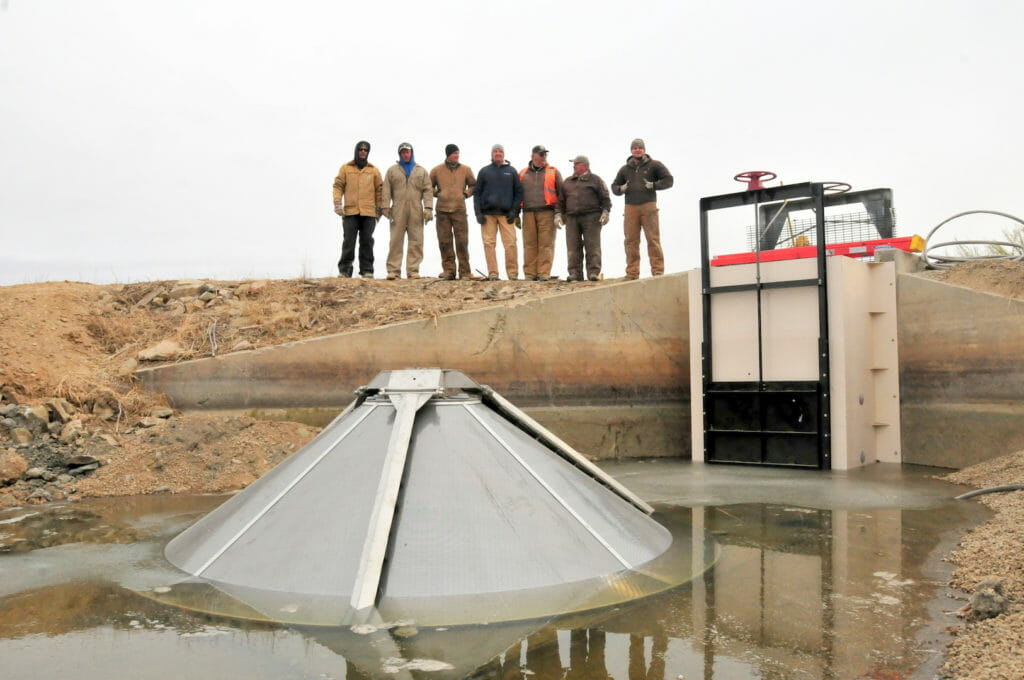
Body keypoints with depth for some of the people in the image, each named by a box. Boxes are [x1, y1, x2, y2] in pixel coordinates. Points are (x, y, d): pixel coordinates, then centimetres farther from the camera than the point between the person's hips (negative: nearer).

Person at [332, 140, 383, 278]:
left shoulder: (374, 170, 12)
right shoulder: (345, 168, 10)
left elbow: (379, 190, 12)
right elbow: (338, 185, 5)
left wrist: (379, 209, 6)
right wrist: (337, 202, -7)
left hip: (369, 212, 1)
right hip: (350, 211, -1)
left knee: (367, 241, 1)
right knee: (348, 241, 0)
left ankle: (367, 270, 5)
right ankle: (344, 270, 5)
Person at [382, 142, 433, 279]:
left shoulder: (422, 171, 15)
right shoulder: (392, 170, 15)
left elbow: (428, 190, 8)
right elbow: (387, 190, 8)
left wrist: (428, 208, -3)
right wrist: (386, 207, -2)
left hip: (416, 212, 1)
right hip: (398, 211, -1)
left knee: (416, 242, -2)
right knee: (396, 241, -4)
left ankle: (413, 270, 2)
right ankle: (393, 270, -3)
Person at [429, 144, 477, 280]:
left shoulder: (466, 170, 9)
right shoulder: (437, 170, 8)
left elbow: (474, 185, 19)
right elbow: (428, 186, 18)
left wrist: (466, 193, 4)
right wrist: (437, 193, 2)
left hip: (459, 209, 0)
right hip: (442, 210, 1)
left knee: (462, 241, -5)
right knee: (445, 242, 0)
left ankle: (465, 271, 0)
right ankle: (448, 270, 6)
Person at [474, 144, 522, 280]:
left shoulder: (511, 171, 14)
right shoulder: (484, 171, 14)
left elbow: (518, 192, 12)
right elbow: (477, 193, 11)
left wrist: (514, 211, -1)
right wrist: (478, 213, 0)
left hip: (506, 214, -1)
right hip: (488, 213, 1)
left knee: (510, 243, -9)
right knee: (489, 243, -3)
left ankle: (513, 273, -3)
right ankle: (492, 273, 1)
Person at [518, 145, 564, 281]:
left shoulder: (553, 172, 11)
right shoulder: (522, 174, 18)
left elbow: (560, 193, 7)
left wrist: (558, 213, -3)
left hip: (547, 212, -2)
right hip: (528, 213, 2)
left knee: (546, 244, -7)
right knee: (529, 244, -1)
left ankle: (544, 273, -7)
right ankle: (530, 274, 1)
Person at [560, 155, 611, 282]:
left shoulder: (595, 180, 8)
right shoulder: (568, 181, 21)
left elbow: (605, 198, 4)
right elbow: (562, 200, 22)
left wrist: (605, 212, -7)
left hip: (591, 218, -4)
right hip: (572, 218, 4)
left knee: (592, 246, -6)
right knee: (573, 248, -1)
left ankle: (593, 272, -5)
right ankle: (575, 273, 1)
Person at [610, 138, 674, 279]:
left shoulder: (654, 165, 9)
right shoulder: (625, 169, 17)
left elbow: (668, 180, 6)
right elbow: (614, 186, 23)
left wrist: (653, 185, -9)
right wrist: (621, 189, 0)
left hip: (649, 205, -3)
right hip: (630, 208, 3)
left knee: (653, 239, -5)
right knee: (631, 241, -1)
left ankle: (658, 270, -4)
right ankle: (632, 272, 2)